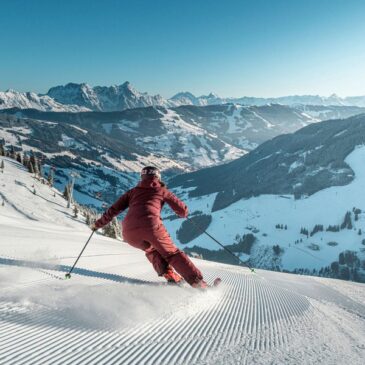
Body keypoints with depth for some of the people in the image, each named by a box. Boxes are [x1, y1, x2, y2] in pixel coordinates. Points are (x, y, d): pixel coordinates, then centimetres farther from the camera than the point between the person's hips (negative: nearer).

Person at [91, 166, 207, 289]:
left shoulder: (133, 191, 29)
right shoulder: (162, 190, 22)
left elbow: (114, 209, 26)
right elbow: (182, 210, 19)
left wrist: (99, 223, 38)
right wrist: (183, 213, 42)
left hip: (129, 233, 3)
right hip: (151, 226, -3)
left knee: (151, 250, 29)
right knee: (171, 253, 12)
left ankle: (170, 276, 10)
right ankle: (197, 282, 0)